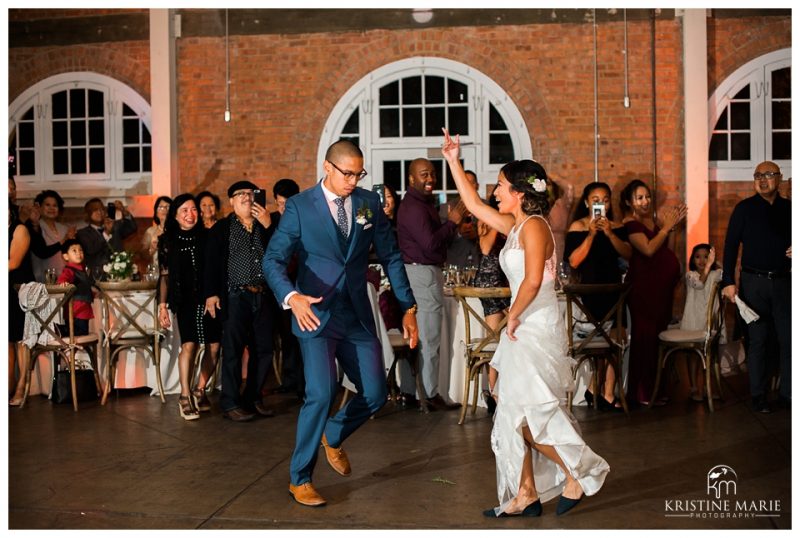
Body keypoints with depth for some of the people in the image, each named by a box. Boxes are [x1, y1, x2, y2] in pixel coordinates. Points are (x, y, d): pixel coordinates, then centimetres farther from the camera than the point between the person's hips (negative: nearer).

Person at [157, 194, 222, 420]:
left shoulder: (206, 237, 5)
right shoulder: (168, 241, 3)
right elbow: (165, 275, 6)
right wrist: (162, 305, 1)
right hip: (185, 300, -2)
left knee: (214, 346, 0)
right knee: (189, 345, -13)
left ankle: (200, 391, 19)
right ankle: (185, 396, -1)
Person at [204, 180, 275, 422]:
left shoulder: (264, 226, 13)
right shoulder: (222, 228, 3)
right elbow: (211, 263, -3)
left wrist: (268, 225, -9)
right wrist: (211, 293, -12)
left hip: (263, 296, 4)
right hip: (235, 297, -4)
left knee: (263, 350, 7)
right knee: (232, 350, -1)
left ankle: (252, 398, 20)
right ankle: (230, 404, 7)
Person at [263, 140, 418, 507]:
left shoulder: (369, 202, 5)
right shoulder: (299, 207, -6)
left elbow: (390, 256, 10)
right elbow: (273, 259, -12)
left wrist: (408, 308, 6)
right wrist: (292, 297, -31)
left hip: (358, 317, 4)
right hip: (315, 314, -4)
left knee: (375, 395, 4)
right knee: (321, 393, -16)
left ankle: (332, 436, 35)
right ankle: (299, 478, 3)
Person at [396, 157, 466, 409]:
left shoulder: (421, 203, 18)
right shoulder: (414, 208, -16)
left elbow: (432, 236, 19)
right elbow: (430, 244, -23)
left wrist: (451, 222, 5)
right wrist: (452, 222, -14)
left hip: (416, 272, 11)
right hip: (423, 273, -11)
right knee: (428, 338, -5)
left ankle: (407, 391, 19)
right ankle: (430, 395, 0)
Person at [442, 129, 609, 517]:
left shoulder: (534, 226, -15)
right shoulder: (514, 225, 12)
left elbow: (532, 282, -26)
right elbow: (473, 204, 22)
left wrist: (512, 316, -12)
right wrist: (453, 162, 23)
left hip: (537, 327, -9)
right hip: (524, 329, 9)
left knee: (527, 413, -6)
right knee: (517, 414, 10)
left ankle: (576, 476, 8)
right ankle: (525, 495, 17)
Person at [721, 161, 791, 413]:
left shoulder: (788, 208, 8)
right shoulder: (744, 208, 0)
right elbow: (731, 245, -2)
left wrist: (794, 250, -7)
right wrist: (728, 282, -8)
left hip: (784, 281, 2)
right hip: (754, 281, -2)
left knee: (788, 339, 2)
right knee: (758, 340, 4)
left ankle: (787, 394, 12)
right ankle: (759, 395, 12)